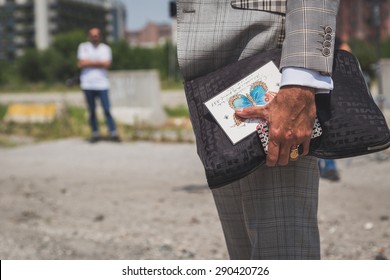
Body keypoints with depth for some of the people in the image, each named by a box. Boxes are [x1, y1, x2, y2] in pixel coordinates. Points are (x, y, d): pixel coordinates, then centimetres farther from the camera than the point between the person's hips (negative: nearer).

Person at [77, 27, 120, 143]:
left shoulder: (106, 48, 8)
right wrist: (98, 63, -4)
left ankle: (113, 133, -4)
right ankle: (95, 133, 14)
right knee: (92, 111, 6)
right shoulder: (83, 47, 8)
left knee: (107, 110, -7)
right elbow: (82, 64, -5)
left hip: (102, 84, -1)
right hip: (88, 84, 1)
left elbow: (107, 64, -7)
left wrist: (90, 63, -6)